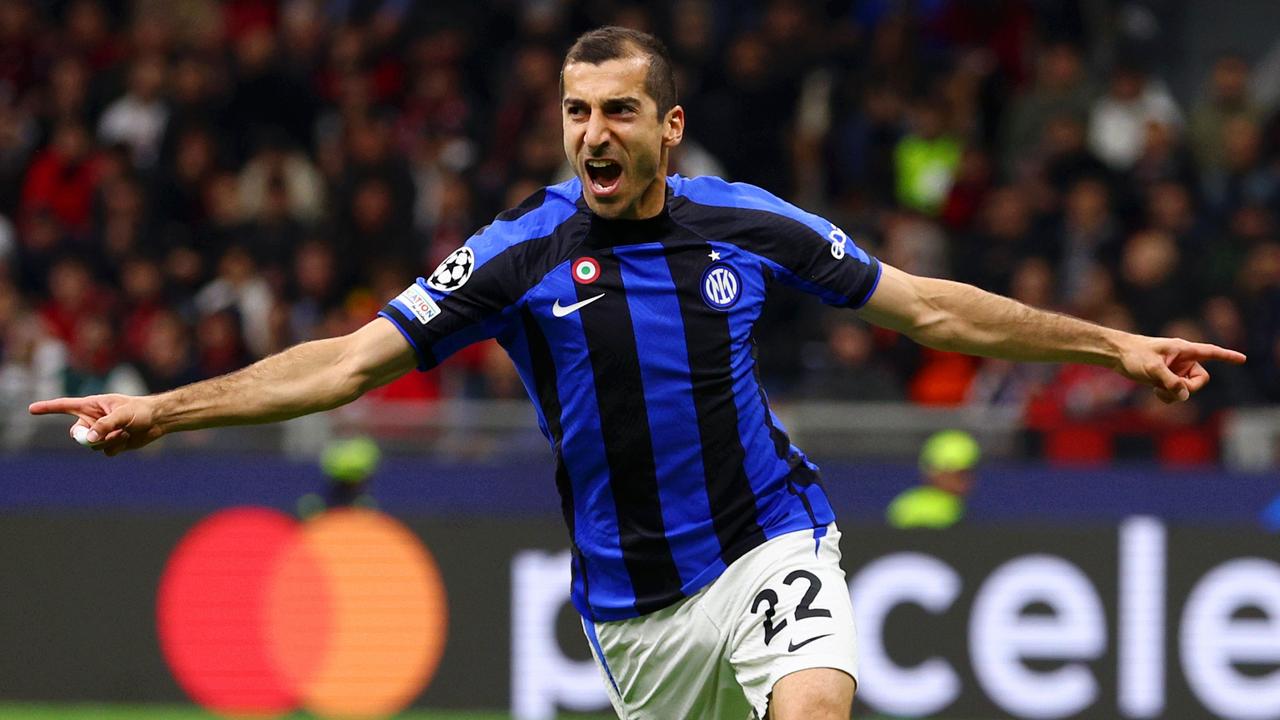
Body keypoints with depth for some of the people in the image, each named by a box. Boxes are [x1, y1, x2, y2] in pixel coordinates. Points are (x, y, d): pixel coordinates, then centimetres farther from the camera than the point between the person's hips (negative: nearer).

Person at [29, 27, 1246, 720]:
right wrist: (163, 409, -15)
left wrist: (1112, 345, 8)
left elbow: (927, 306, 8)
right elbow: (348, 360, -7)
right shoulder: (517, 255, -6)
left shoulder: (745, 223, -2)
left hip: (769, 544, -1)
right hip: (634, 599, 1)